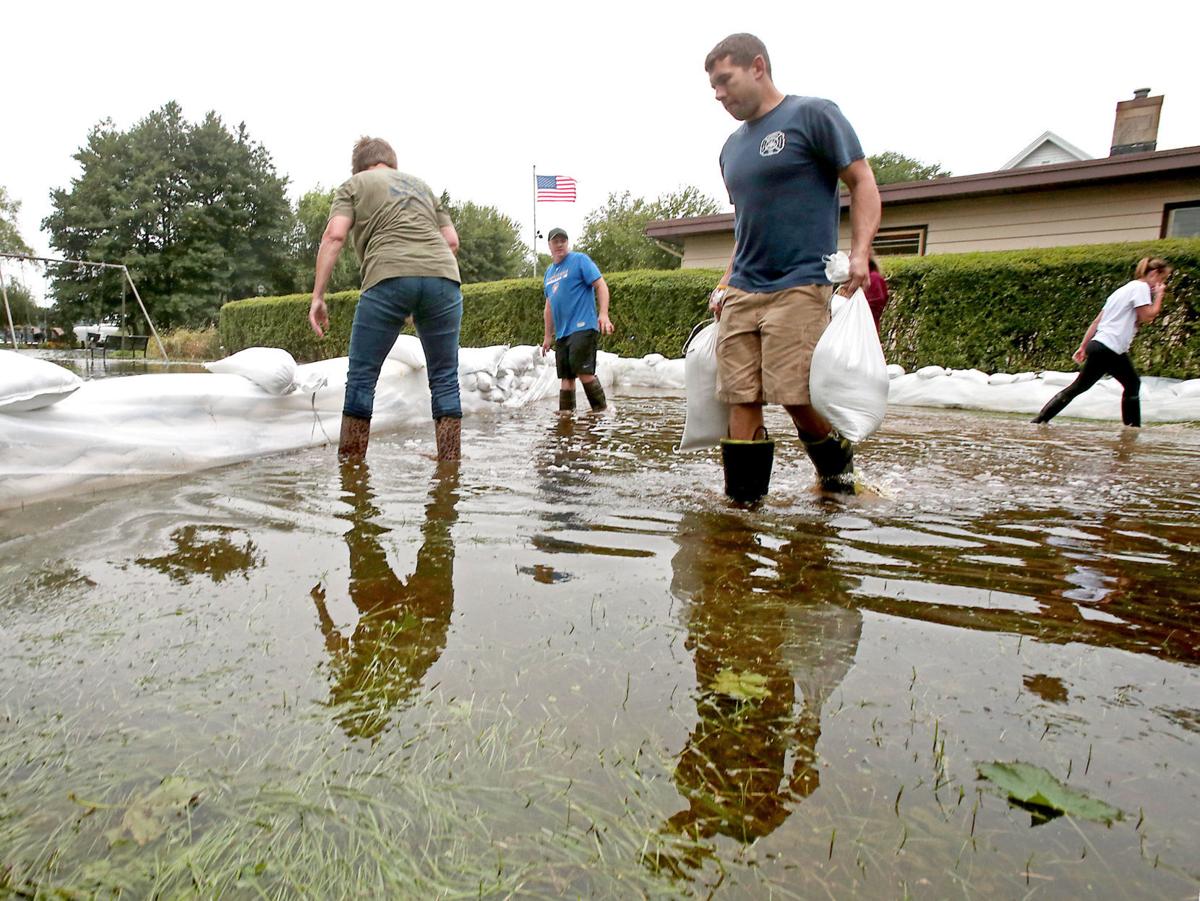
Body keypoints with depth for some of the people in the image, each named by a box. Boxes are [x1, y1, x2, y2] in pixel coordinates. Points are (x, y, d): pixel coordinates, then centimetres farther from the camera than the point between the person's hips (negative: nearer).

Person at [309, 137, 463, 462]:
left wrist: (317, 296, 2)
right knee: (445, 379, 8)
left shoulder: (355, 184, 19)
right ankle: (449, 466, 7)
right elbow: (452, 241, 24)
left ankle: (350, 465, 7)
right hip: (443, 277, 3)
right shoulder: (421, 185, 32)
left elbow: (334, 235, 4)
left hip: (389, 279, -3)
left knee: (361, 377, 6)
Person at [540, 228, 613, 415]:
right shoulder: (549, 271, 21)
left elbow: (601, 285, -8)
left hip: (582, 327, -7)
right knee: (566, 376, 6)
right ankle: (565, 412, 10)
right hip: (561, 332, 7)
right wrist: (548, 335, 23)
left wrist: (603, 314, -21)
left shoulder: (580, 260, 0)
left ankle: (601, 409, -6)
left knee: (582, 369, -16)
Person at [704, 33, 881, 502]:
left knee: (796, 397, -11)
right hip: (741, 292, 6)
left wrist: (859, 254, -14)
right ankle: (742, 502, 6)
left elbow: (863, 183, -1)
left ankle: (838, 472, 16)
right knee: (741, 401, -1)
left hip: (798, 287, -6)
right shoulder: (732, 146, 21)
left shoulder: (813, 114, 1)